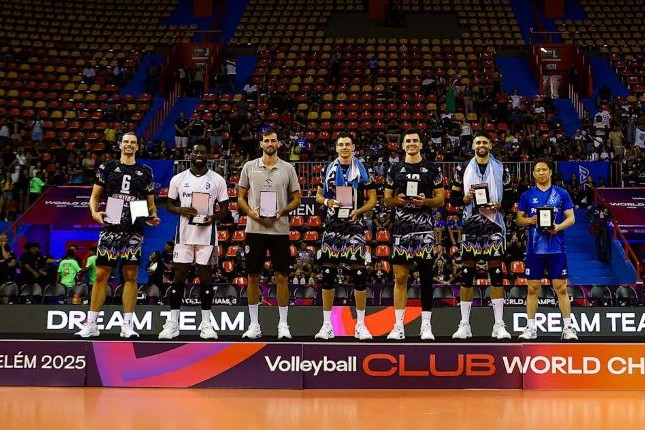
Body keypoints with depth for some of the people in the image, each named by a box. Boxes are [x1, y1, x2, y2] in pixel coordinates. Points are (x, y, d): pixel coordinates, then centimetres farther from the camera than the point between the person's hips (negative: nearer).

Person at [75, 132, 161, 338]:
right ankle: (91, 324, 5)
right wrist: (94, 212, -12)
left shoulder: (145, 172, 12)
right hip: (110, 228, -1)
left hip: (134, 230, 1)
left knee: (130, 276, 1)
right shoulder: (107, 167, 8)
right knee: (101, 275, -1)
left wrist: (152, 217, -5)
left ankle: (127, 325, 6)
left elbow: (150, 203, 15)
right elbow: (95, 196, 8)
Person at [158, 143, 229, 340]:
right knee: (179, 277, 1)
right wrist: (180, 210, -10)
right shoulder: (178, 179, 6)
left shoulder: (217, 180, 3)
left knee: (205, 277, 3)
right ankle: (172, 324, 6)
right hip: (184, 234, 1)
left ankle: (206, 324, 9)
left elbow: (224, 208, 6)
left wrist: (213, 217, -15)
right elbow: (170, 205, 12)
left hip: (207, 235, -1)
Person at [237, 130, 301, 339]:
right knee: (253, 276, 3)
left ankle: (283, 324, 9)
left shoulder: (288, 168, 5)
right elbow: (241, 198, 9)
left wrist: (282, 211, -10)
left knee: (282, 276, 1)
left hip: (280, 230, 0)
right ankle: (254, 324, 12)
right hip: (255, 229, 1)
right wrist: (251, 213, -10)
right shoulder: (249, 167, 6)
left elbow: (296, 199, 8)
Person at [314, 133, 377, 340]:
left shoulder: (362, 169, 2)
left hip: (354, 225, -2)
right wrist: (327, 202, -8)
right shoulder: (328, 169, 9)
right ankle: (327, 325, 10)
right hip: (332, 225, 2)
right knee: (328, 274, 2)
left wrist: (358, 211, -16)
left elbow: (372, 199, 3)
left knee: (358, 274, -3)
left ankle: (360, 325, 5)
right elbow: (318, 195, 15)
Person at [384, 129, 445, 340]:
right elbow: (386, 199, 14)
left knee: (426, 276, 1)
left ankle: (426, 325, 7)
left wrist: (426, 201, -14)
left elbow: (441, 199, 5)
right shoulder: (395, 169, 11)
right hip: (401, 227, 2)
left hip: (424, 227, -1)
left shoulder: (432, 168, 6)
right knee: (400, 277, 2)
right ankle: (398, 325, 7)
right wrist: (396, 200, -8)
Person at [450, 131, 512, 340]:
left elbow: (510, 197, 6)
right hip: (470, 226, 1)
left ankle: (499, 325, 3)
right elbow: (454, 198, 7)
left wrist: (498, 205, -12)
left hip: (494, 225, 0)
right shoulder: (463, 169, 7)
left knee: (496, 274, -1)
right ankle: (464, 325, 7)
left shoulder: (501, 169, 7)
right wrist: (466, 198, -12)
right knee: (467, 274, 1)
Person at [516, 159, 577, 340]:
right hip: (534, 249, 1)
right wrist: (529, 220, -11)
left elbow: (571, 218, 2)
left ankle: (568, 327, 6)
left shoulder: (561, 194, 4)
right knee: (533, 288, 4)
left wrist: (558, 227, -16)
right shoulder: (527, 195, 7)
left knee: (561, 288, 0)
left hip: (556, 248, -1)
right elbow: (519, 219, 10)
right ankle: (531, 328, 12)